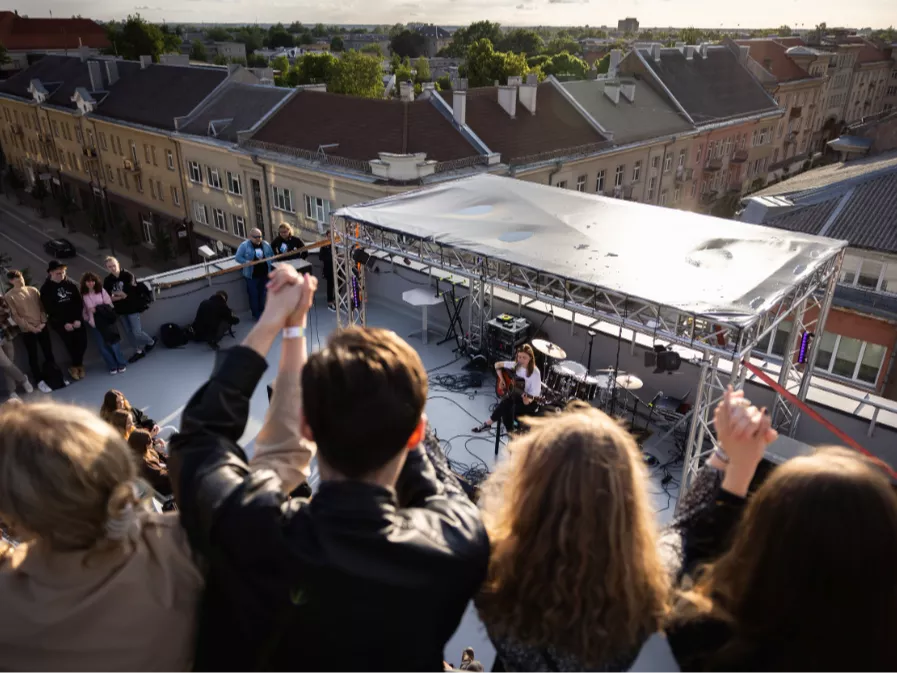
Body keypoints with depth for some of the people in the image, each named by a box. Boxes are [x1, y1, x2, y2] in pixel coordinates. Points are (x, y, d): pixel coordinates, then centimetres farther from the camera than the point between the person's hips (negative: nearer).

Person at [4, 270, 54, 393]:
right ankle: (40, 381, 14)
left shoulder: (33, 290, 5)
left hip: (42, 327, 3)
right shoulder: (9, 296, -6)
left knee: (49, 353, 12)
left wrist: (43, 322, -5)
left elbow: (41, 306, 8)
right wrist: (30, 327, -13)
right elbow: (14, 316, -8)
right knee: (33, 357, 5)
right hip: (27, 331, -3)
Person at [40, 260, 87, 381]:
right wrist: (64, 323, -12)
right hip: (61, 323, -2)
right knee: (71, 345, -6)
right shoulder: (46, 289, -4)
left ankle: (76, 366, 22)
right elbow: (49, 309, -6)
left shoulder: (70, 284, 4)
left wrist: (78, 319, -10)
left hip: (77, 320, 2)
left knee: (82, 344, -1)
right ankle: (77, 365, 16)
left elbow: (79, 302, 2)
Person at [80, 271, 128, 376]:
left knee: (112, 341, -4)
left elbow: (108, 303, -1)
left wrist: (97, 309, -10)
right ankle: (112, 366, 9)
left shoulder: (101, 290, 3)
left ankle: (121, 364, 6)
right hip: (94, 322, 1)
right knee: (102, 345, 1)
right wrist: (89, 320, -12)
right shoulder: (83, 295, 1)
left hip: (105, 320, -1)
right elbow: (83, 310, 0)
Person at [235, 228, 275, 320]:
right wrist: (248, 262, -21)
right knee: (253, 294, 1)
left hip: (264, 274, 4)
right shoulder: (244, 245, -8)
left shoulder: (266, 244, 5)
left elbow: (272, 256, 14)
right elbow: (237, 257, -9)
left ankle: (262, 311, 28)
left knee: (263, 293, 13)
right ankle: (256, 313, 11)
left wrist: (267, 260, -1)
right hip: (252, 275, -4)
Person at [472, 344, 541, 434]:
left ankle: (488, 424, -8)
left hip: (530, 401, -5)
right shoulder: (515, 365, -6)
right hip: (515, 393, 5)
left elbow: (535, 395, -22)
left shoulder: (535, 373, -22)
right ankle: (511, 433, -14)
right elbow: (497, 364, 8)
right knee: (505, 404, -28)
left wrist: (528, 400, -43)